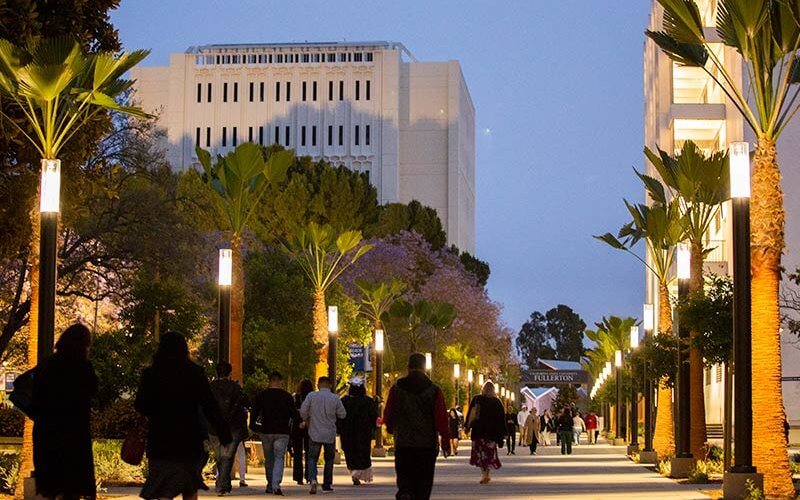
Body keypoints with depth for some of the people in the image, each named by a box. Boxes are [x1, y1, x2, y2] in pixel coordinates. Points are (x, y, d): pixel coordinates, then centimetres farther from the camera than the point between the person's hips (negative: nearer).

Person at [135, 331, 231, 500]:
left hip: (160, 439, -1)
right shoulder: (195, 373, -3)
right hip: (190, 439, 1)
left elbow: (140, 406, 2)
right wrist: (224, 435, -4)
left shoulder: (151, 374, -2)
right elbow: (210, 406, -6)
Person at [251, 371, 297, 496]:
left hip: (266, 432, 2)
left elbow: (254, 413, 1)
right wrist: (300, 417, 23)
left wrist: (252, 427, 11)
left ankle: (270, 486, 21)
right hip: (282, 433, -2)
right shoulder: (287, 396, -2)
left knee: (268, 459, 15)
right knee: (279, 458, -1)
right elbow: (294, 414, 3)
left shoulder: (261, 395, 2)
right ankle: (276, 485, -19)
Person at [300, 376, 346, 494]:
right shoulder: (335, 398, -5)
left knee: (312, 458, 4)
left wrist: (306, 421, 12)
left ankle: (312, 479, -21)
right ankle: (327, 484, 17)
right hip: (330, 435, 1)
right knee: (329, 460, 15)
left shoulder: (311, 396, -6)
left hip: (315, 433, -1)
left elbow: (303, 411, -7)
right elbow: (342, 414, 0)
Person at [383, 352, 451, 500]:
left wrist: (391, 429, 27)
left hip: (403, 443, 1)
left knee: (404, 477, 5)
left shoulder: (397, 389, -1)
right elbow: (442, 419, -7)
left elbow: (388, 416, 6)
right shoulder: (434, 390, -5)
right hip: (427, 444, -1)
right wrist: (446, 442, -1)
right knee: (423, 482, 10)